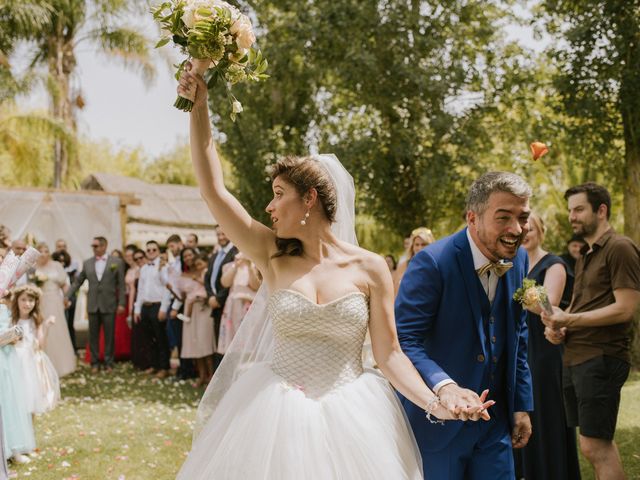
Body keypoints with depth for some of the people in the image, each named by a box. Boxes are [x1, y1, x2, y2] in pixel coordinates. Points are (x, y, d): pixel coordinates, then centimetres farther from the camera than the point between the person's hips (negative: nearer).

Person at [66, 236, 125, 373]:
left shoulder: (116, 262, -1)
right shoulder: (87, 263, 7)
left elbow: (121, 284, -1)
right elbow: (78, 281, 10)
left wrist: (121, 303, -6)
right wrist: (67, 296, 1)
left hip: (109, 305, -2)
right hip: (93, 305, 2)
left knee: (109, 335, 3)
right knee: (93, 335, 6)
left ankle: (108, 362, 14)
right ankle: (95, 362, 15)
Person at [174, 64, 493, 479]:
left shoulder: (370, 268, -2)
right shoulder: (274, 257, 1)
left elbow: (389, 353, -1)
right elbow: (213, 189, -3)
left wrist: (436, 405, -15)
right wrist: (199, 107, -6)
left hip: (348, 419, -1)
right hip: (278, 417, 1)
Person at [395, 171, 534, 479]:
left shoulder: (518, 260, 1)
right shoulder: (432, 263, -20)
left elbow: (517, 338, 11)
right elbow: (404, 341, -24)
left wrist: (522, 404, 10)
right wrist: (443, 385, -39)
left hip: (496, 424, 6)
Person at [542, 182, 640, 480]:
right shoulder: (585, 255, 18)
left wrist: (570, 320, -16)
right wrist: (559, 326, 4)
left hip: (602, 358, -9)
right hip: (575, 358, 9)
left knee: (595, 446, -8)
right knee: (598, 445, 13)